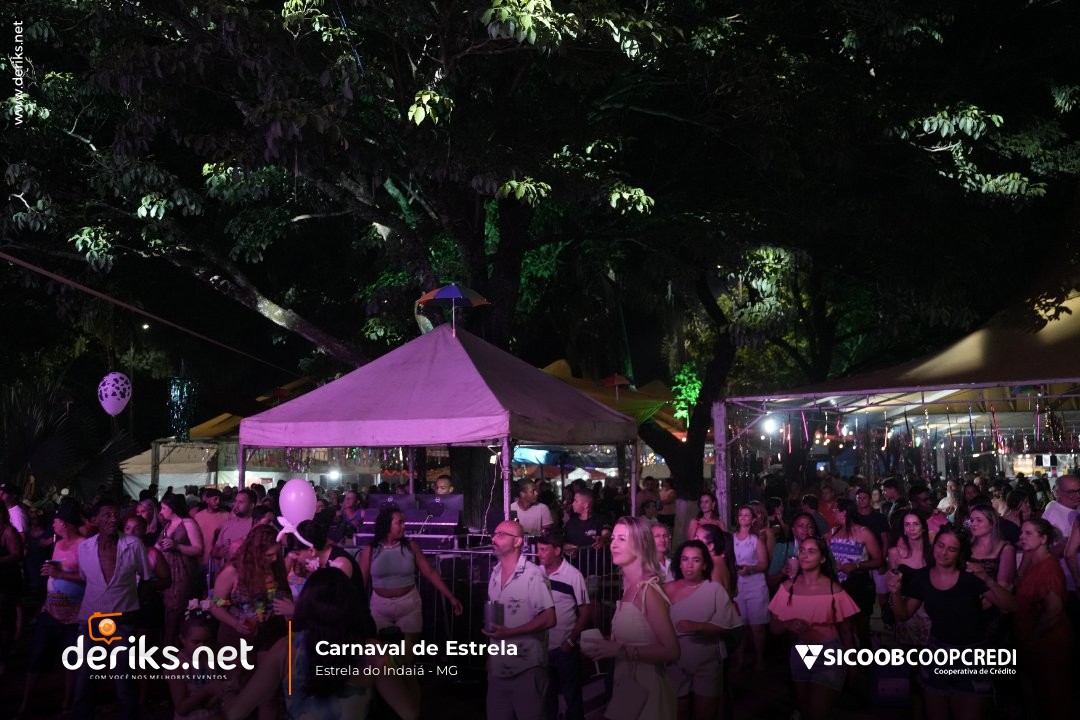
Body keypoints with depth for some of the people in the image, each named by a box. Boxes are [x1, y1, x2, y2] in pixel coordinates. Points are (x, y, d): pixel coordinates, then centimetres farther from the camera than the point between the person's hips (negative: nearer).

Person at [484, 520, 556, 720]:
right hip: (498, 666, 7)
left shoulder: (533, 575, -15)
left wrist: (510, 632, -20)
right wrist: (490, 655, 13)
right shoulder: (495, 573, 7)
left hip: (526, 668, -7)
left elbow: (549, 619, -18)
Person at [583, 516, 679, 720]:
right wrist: (607, 644, -5)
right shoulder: (629, 586, 1)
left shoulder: (648, 590, -21)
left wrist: (621, 650, -24)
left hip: (645, 686, -7)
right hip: (626, 683, 7)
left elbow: (671, 651, -25)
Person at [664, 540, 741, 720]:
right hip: (676, 665, 1)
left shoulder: (715, 589, -6)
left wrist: (697, 626, -26)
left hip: (707, 664, -1)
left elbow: (724, 626, -12)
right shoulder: (668, 589, -2)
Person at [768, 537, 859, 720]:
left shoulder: (833, 589, -11)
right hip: (799, 653, 3)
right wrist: (788, 624, -23)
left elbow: (845, 629, -2)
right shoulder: (788, 587, -5)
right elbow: (774, 627, -1)